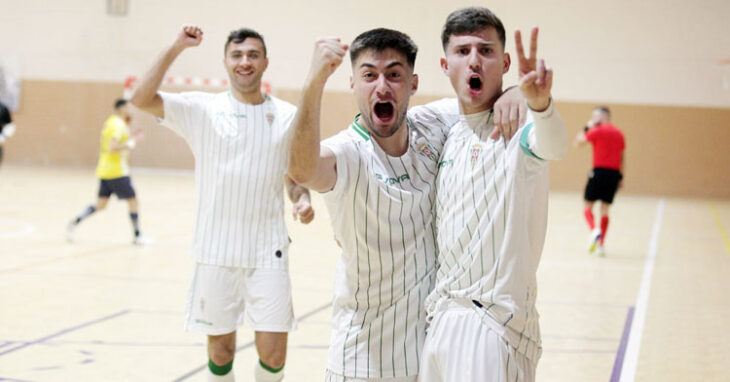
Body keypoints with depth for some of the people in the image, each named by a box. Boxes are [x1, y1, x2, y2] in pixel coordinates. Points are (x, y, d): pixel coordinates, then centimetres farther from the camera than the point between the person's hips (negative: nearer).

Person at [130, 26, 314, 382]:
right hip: (216, 252, 0)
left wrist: (303, 200, -7)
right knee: (220, 350, 9)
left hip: (268, 253, 1)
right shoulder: (203, 109, -1)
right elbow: (141, 99, -12)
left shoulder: (288, 116, 4)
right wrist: (175, 49, -15)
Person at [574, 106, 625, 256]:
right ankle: (601, 244, 6)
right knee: (605, 209, 10)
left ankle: (594, 230, -24)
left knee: (587, 206, 4)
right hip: (614, 173, 5)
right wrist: (620, 177, 20)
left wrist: (586, 127, 9)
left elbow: (578, 142, 1)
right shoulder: (618, 133, 15)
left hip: (599, 171, -5)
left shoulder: (598, 130, -4)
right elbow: (622, 156, 17)